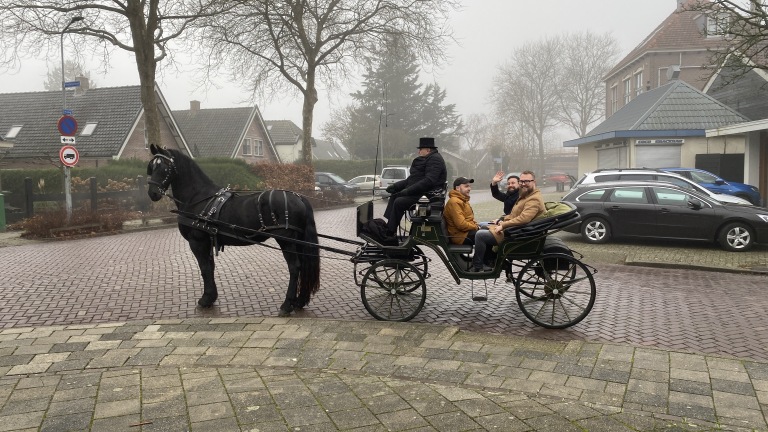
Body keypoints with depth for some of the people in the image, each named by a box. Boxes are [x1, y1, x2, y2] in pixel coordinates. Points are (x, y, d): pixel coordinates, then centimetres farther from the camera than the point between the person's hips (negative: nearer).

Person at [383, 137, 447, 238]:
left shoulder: (435, 159, -10)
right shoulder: (424, 160, 22)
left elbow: (429, 181, -24)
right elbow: (411, 179, 21)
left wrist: (408, 191, -24)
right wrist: (395, 186, 8)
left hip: (428, 194, -11)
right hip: (418, 192, 11)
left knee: (399, 202, -23)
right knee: (393, 196, 6)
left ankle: (390, 232, -17)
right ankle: (387, 225, -2)